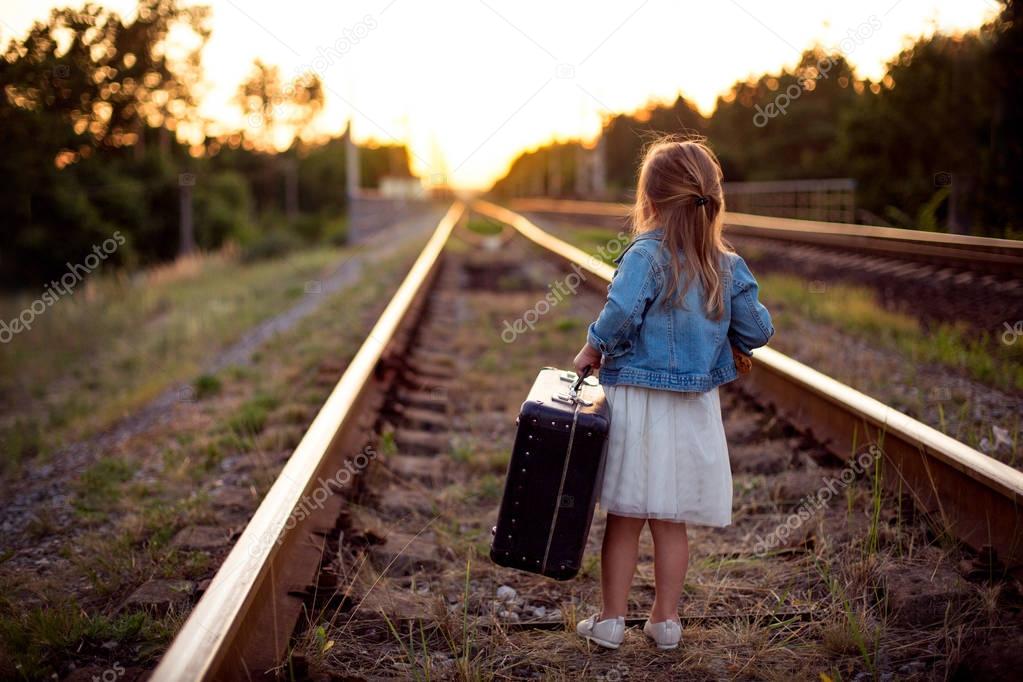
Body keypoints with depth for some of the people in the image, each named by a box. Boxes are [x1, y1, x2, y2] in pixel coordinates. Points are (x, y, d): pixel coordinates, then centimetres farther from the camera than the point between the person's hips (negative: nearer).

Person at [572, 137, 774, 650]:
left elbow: (621, 313, -29)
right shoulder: (729, 267, 0)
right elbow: (757, 332, 4)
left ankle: (611, 620, 17)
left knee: (625, 517, 8)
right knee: (672, 520, 14)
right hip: (695, 410, 4)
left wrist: (592, 349, -12)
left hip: (637, 401, -4)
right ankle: (665, 620, 23)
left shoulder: (646, 255, -14)